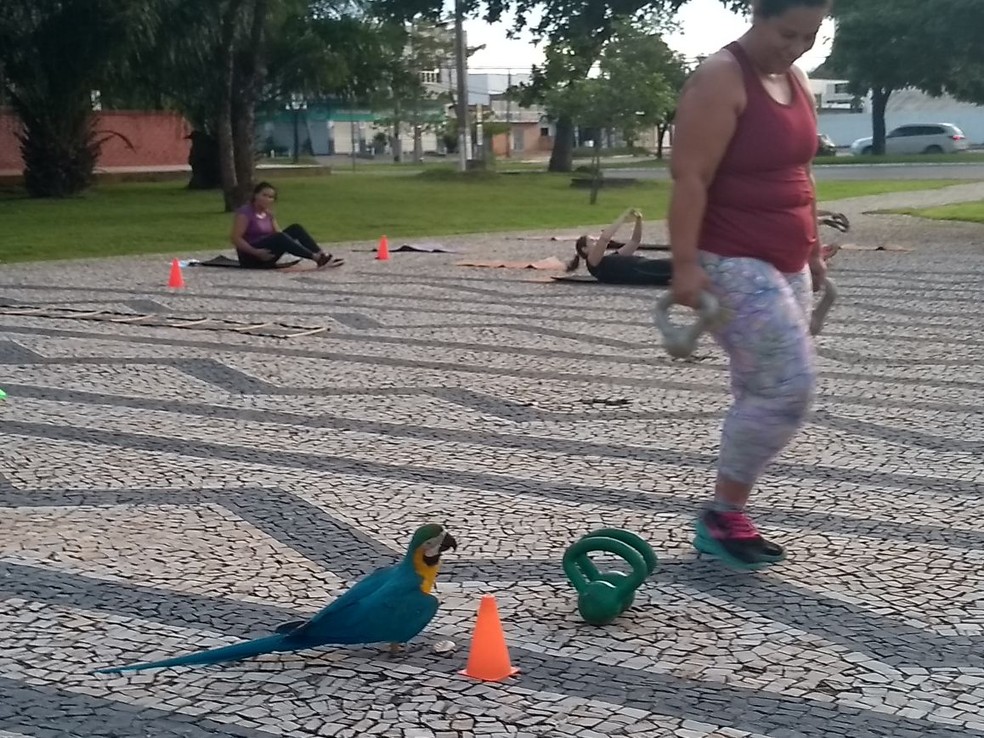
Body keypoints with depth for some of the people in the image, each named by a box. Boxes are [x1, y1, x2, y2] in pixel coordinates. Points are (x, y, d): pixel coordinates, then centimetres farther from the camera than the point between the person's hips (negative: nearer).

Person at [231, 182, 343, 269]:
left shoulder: (268, 214, 13)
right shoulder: (245, 213, -11)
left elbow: (279, 233, 11)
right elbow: (235, 238, -18)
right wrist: (256, 252, -27)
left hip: (266, 255, 8)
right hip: (250, 257, -8)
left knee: (295, 229, -8)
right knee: (279, 238, -33)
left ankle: (321, 256, -22)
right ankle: (317, 258, -36)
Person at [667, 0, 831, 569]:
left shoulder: (797, 81, 13)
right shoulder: (721, 79, -13)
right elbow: (691, 179, -19)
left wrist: (814, 250, 22)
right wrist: (685, 262, -25)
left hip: (785, 264, 9)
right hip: (734, 264, -9)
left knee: (764, 396, 9)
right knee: (789, 389, -14)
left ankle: (731, 516, 18)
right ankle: (720, 516, 0)